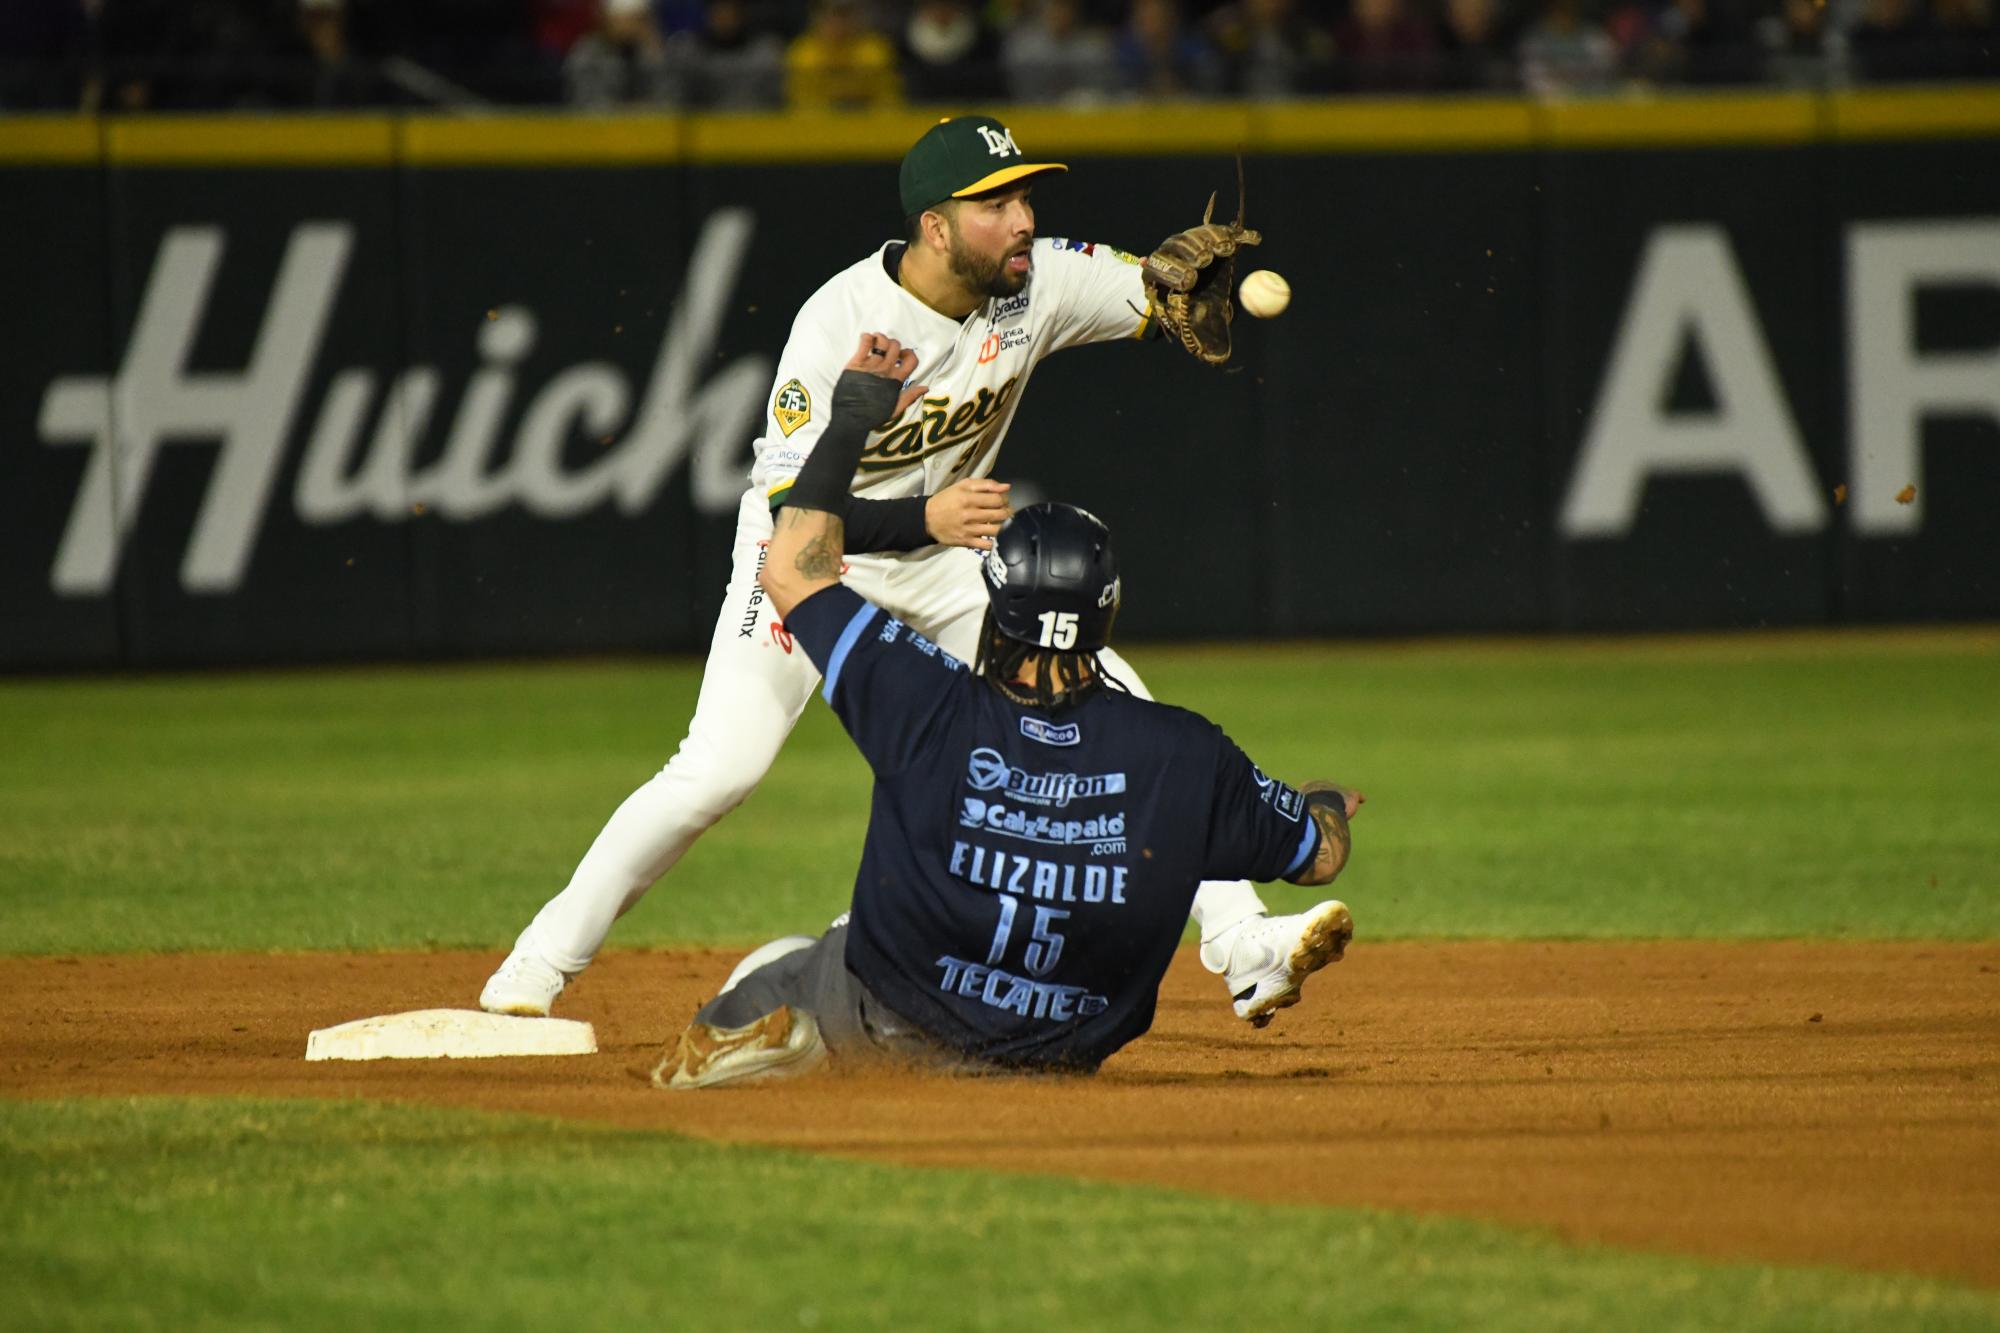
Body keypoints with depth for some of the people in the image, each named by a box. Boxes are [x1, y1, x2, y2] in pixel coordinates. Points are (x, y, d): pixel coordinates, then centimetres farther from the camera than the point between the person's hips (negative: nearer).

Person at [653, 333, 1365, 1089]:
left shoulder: (934, 710, -24)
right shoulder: (1184, 757, -19)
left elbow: (792, 570, -14)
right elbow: (1322, 852, -3)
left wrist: (851, 418, -6)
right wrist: (1326, 803, 22)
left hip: (888, 1024, -3)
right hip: (1073, 1049, 3)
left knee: (774, 973, 25)